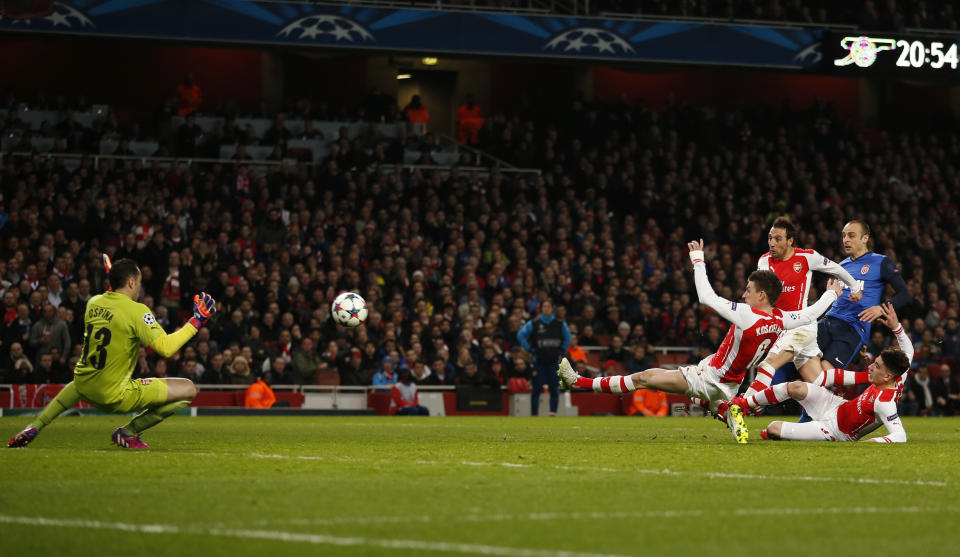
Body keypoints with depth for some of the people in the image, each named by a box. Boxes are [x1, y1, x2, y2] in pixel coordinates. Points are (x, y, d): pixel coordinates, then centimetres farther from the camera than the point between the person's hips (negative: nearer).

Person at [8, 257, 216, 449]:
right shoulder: (136, 311, -16)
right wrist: (196, 322, -14)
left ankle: (34, 427, 30)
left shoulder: (93, 302, 4)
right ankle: (127, 432, 1)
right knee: (189, 389, -4)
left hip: (85, 388, 7)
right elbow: (165, 348, -23)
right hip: (115, 396, -7)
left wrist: (112, 284, 30)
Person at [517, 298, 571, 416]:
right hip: (539, 361, -2)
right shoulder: (534, 324, -1)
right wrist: (530, 349, -2)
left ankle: (553, 413, 5)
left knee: (555, 390, -1)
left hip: (554, 362, 2)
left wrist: (561, 350, 8)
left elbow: (567, 337, 20)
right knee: (537, 389, -4)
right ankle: (534, 414, 0)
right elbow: (520, 335, 4)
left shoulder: (560, 324, 5)